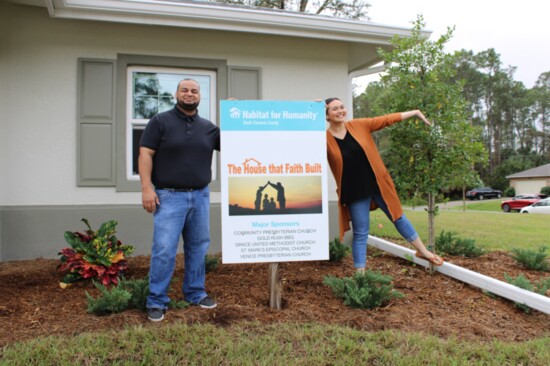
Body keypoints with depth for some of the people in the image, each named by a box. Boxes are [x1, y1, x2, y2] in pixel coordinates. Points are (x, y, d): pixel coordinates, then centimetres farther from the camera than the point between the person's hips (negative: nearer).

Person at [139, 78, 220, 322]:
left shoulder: (209, 127, 11)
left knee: (198, 248, 12)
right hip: (169, 196, -4)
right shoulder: (160, 121, 0)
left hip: (200, 196, 5)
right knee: (163, 251, -5)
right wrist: (146, 187, -14)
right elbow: (145, 154, -5)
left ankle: (195, 293, 26)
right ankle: (157, 301, 8)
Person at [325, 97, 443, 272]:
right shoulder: (325, 138, -8)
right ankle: (360, 273, 15)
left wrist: (414, 112, 7)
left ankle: (422, 251, 36)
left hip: (377, 183, 3)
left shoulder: (359, 125, -2)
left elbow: (386, 120, 4)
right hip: (354, 192, -2)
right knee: (360, 233, 4)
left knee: (398, 217, 17)